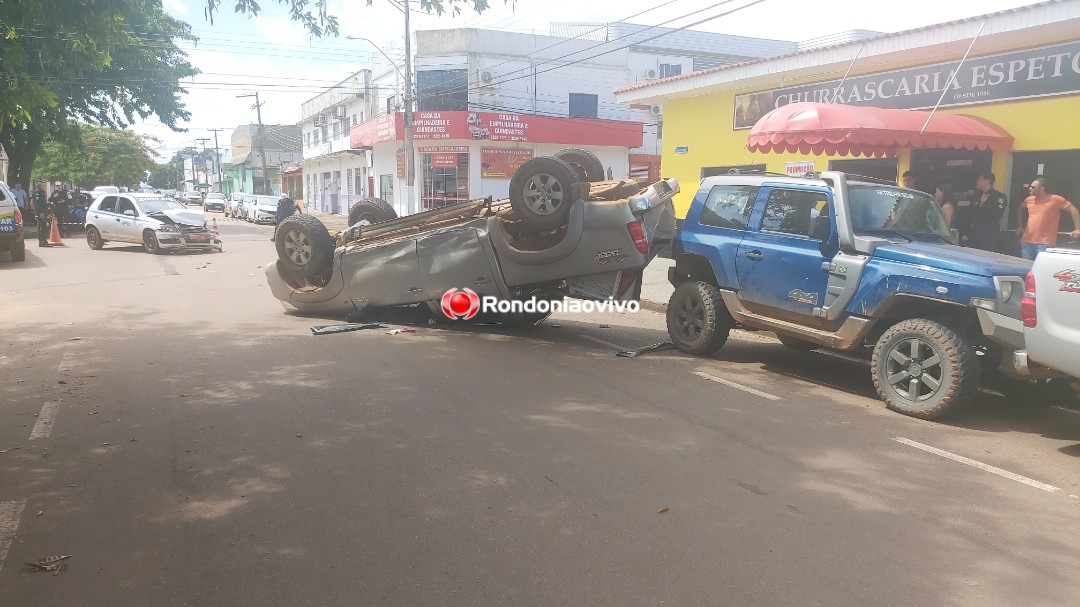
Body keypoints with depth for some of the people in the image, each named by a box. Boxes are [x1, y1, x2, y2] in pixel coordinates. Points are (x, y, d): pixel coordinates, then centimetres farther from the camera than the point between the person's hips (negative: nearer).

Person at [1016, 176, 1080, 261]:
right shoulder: (1029, 200, 9)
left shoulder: (1055, 199, -6)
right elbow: (1020, 209, 29)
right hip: (1026, 242, 5)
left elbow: (1073, 210, -5)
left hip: (1045, 244, -5)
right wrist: (1020, 226, 21)